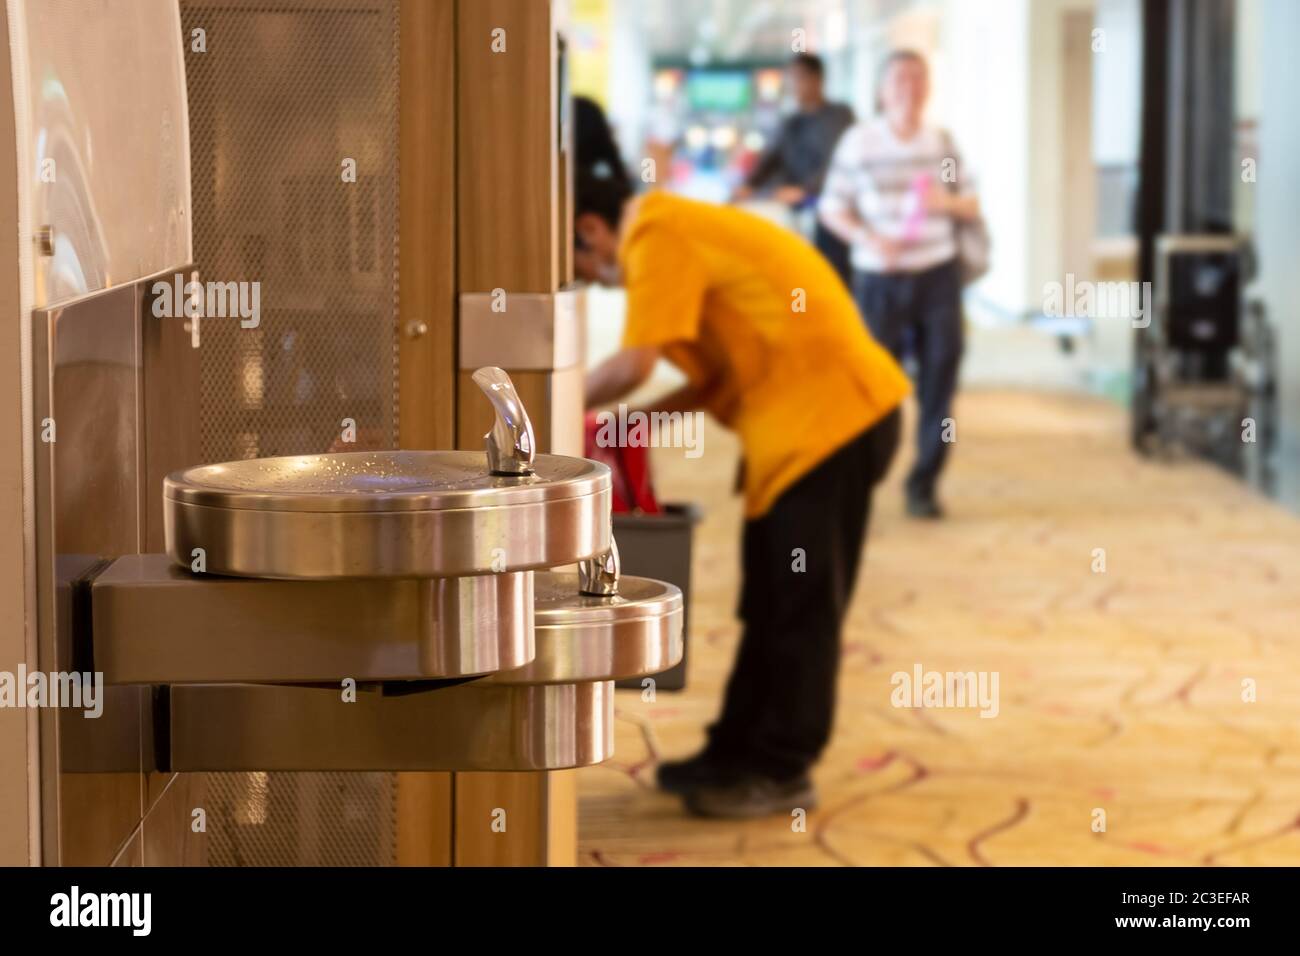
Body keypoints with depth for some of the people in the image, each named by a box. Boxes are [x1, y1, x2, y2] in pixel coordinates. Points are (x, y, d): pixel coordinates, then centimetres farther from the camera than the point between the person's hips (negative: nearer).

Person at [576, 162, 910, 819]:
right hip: (802, 418, 10)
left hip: (828, 416, -10)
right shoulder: (681, 232, 18)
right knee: (771, 603, 15)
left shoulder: (658, 240, -13)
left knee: (799, 605, -2)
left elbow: (633, 365, -20)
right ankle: (739, 751, 24)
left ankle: (781, 772, 6)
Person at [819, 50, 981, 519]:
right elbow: (832, 207, 0)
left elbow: (972, 206, 10)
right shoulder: (860, 141, -3)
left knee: (941, 372, -2)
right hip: (879, 278, -2)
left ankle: (923, 484, 9)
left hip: (937, 273, 2)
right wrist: (869, 238, -17)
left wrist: (948, 202, -12)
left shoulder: (941, 142, 4)